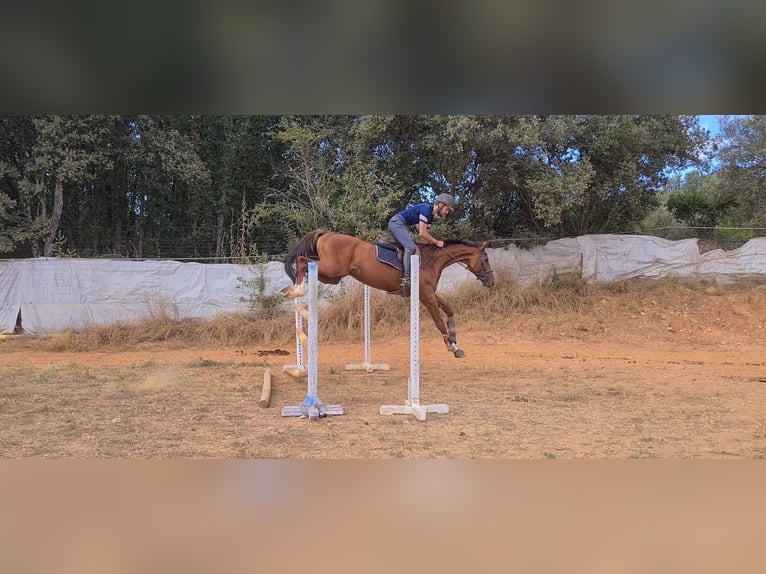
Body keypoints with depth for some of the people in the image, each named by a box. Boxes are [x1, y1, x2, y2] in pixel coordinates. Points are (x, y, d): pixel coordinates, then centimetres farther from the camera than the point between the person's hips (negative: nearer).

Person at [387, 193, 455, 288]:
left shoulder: (431, 215, 12)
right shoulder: (426, 209, -18)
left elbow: (425, 233, 15)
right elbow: (422, 233, -22)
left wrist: (435, 242, 1)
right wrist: (437, 242, -13)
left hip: (403, 225, 11)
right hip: (397, 222, -11)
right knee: (410, 247, -21)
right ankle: (406, 278, -27)